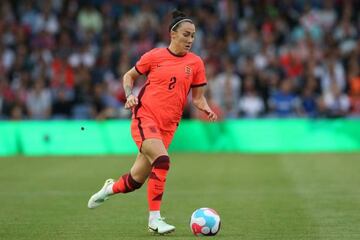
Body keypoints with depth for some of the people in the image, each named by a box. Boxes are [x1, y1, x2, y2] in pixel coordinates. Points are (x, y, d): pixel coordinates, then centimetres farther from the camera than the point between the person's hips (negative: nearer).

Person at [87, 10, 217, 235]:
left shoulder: (195, 63, 5)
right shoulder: (155, 56, -1)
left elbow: (198, 97, 12)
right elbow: (129, 76, 11)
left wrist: (207, 110, -8)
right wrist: (130, 95, -7)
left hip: (168, 125, 4)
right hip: (144, 116, -4)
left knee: (137, 179, 6)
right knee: (162, 160, -27)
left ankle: (110, 188, 40)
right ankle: (154, 218, -19)